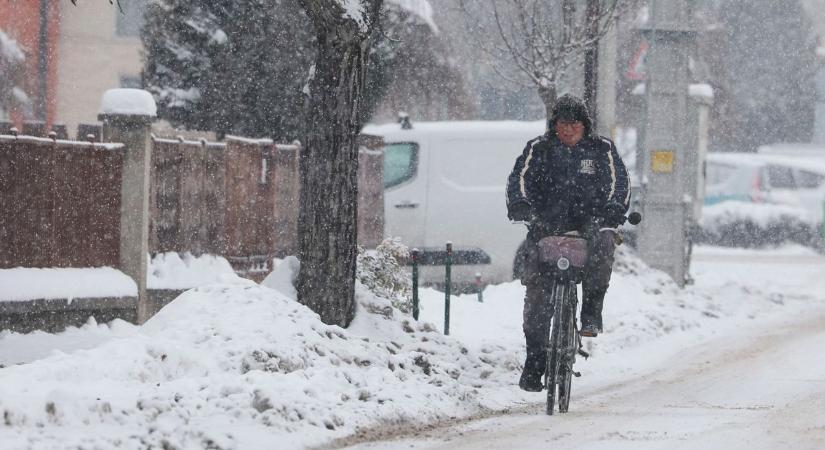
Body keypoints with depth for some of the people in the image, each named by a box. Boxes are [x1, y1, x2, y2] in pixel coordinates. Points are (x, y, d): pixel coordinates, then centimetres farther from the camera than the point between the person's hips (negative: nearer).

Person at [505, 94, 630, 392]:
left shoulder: (601, 150, 11)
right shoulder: (539, 149, 10)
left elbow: (618, 180, 2)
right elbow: (520, 177, -1)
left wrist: (614, 207, -19)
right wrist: (519, 203, -22)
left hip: (589, 224, 0)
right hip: (546, 227, 0)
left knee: (604, 243, -35)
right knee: (536, 290, -10)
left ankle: (592, 313, -21)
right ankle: (534, 361, 0)